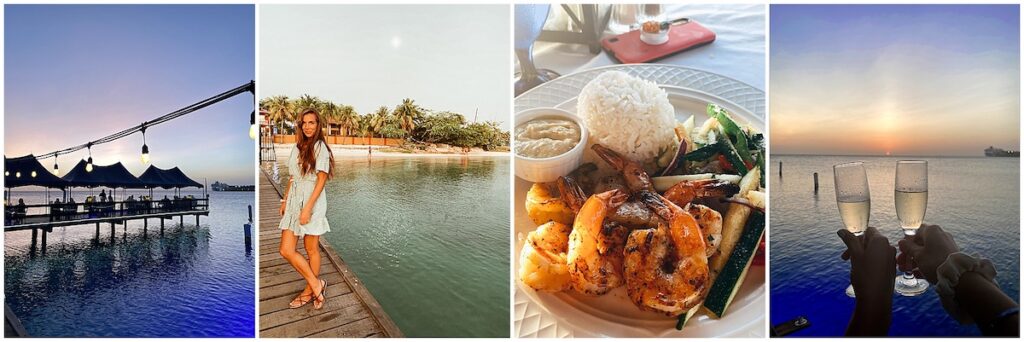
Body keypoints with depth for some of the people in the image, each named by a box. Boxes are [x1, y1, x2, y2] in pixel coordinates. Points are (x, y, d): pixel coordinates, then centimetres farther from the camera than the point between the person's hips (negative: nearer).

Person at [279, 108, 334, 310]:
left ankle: (310, 290, 22)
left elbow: (321, 180, -14)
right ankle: (317, 285, 15)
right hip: (294, 199, 7)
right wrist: (285, 200, 15)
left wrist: (308, 208, -18)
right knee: (286, 250, 3)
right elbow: (292, 177, 18)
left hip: (312, 200, -7)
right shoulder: (297, 147, 12)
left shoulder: (320, 146, -9)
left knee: (311, 250, 5)